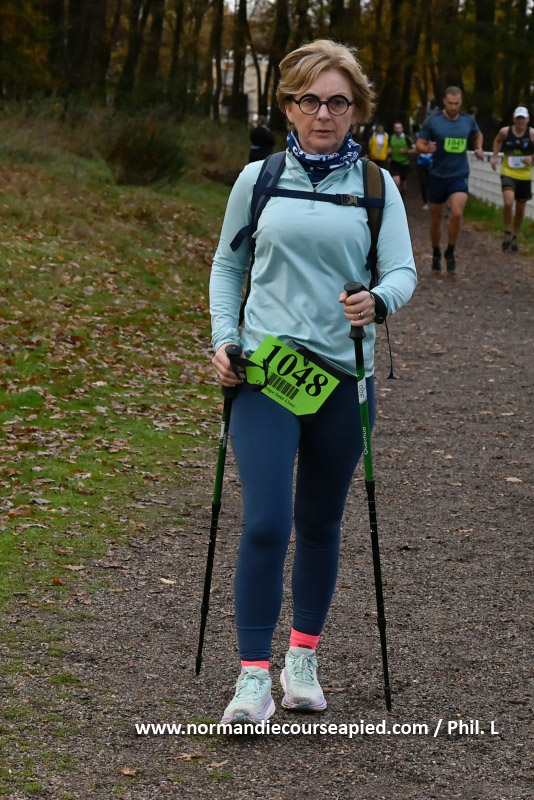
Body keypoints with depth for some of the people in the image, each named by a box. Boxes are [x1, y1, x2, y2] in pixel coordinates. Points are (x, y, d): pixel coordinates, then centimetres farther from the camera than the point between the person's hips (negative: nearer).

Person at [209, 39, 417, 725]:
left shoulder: (376, 186, 4)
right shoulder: (258, 180, 5)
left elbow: (402, 270, -4)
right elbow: (227, 265, 14)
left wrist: (378, 301, -26)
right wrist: (223, 337, 0)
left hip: (343, 377, 1)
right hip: (265, 369, -1)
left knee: (320, 525, 12)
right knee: (265, 525, -12)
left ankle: (303, 659, 27)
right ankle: (254, 679, -6)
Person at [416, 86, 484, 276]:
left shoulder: (468, 121, 2)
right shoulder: (432, 121, -7)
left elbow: (478, 134, 24)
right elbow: (419, 145, -6)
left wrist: (478, 148, 4)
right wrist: (428, 148, -28)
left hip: (459, 176, 0)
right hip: (438, 175, 0)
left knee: (457, 213, -19)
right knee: (436, 218, 9)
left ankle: (450, 253, 0)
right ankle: (436, 254, 30)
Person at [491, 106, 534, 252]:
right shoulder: (505, 132, -5)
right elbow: (497, 141, 17)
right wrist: (495, 156, 7)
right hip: (508, 173, -1)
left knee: (520, 209, 11)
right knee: (508, 202, -24)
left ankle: (514, 238, 29)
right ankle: (507, 232, -3)